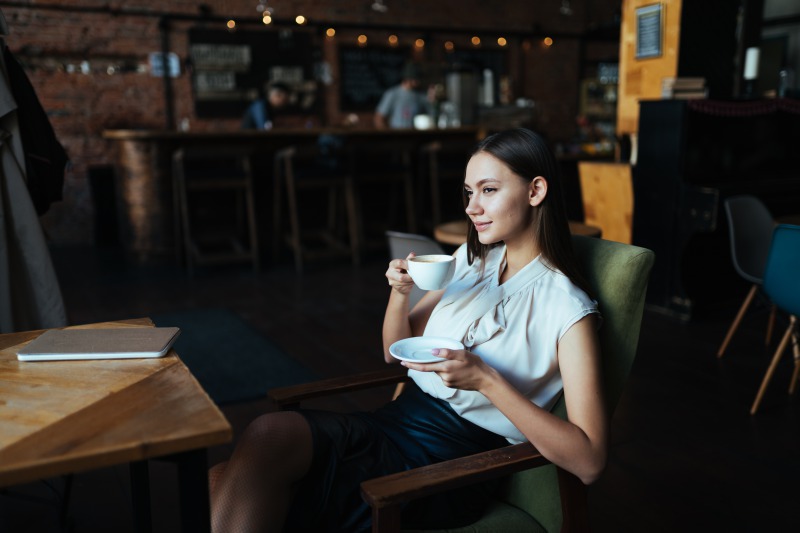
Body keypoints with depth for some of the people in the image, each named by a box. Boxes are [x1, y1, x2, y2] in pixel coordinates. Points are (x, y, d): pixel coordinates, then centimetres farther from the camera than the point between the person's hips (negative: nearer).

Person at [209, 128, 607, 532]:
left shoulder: (568, 307, -8)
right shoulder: (470, 258, 12)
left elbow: (589, 461, -15)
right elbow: (395, 353, 18)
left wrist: (485, 380, -22)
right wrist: (400, 293, -2)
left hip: (449, 456, -6)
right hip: (396, 419, 6)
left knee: (269, 435, -26)